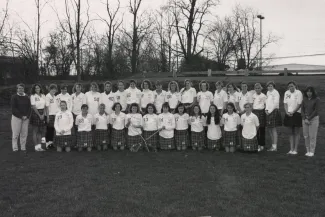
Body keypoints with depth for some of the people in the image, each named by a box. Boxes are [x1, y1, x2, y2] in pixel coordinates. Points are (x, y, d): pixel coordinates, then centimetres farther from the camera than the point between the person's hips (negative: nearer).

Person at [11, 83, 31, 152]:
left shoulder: (27, 97, 8)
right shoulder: (14, 97, -3)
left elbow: (29, 108, 8)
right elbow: (13, 108, -8)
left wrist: (27, 116, -7)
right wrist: (21, 116, -13)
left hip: (26, 118, 3)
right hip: (16, 117, -3)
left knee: (24, 134, 4)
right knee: (15, 134, 0)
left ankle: (23, 148, 13)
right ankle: (15, 148, 8)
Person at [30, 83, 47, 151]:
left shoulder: (43, 96, 9)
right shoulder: (33, 96, -5)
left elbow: (44, 106, 7)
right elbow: (34, 107, -9)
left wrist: (44, 114, -5)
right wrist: (39, 115, -12)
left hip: (42, 114, 5)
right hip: (35, 113, -5)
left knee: (41, 130, 6)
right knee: (35, 131, 0)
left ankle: (39, 146, 12)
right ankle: (36, 147, 4)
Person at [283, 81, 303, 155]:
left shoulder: (298, 92, -7)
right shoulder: (286, 93, 8)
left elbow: (299, 104, -10)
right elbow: (285, 103, 8)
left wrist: (292, 112, -14)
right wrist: (287, 112, -6)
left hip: (296, 114, -5)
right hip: (288, 115, 5)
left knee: (296, 133, 1)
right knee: (291, 133, 9)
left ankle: (295, 150, 5)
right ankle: (291, 149, 14)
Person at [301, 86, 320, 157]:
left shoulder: (317, 99, -6)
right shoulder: (304, 99, 7)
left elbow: (316, 111, -11)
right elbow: (302, 109, 4)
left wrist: (309, 118, -13)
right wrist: (305, 119, -8)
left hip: (314, 118, -4)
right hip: (305, 119, 4)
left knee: (312, 136, -3)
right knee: (306, 136, 4)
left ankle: (312, 152, 5)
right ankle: (308, 151, 13)